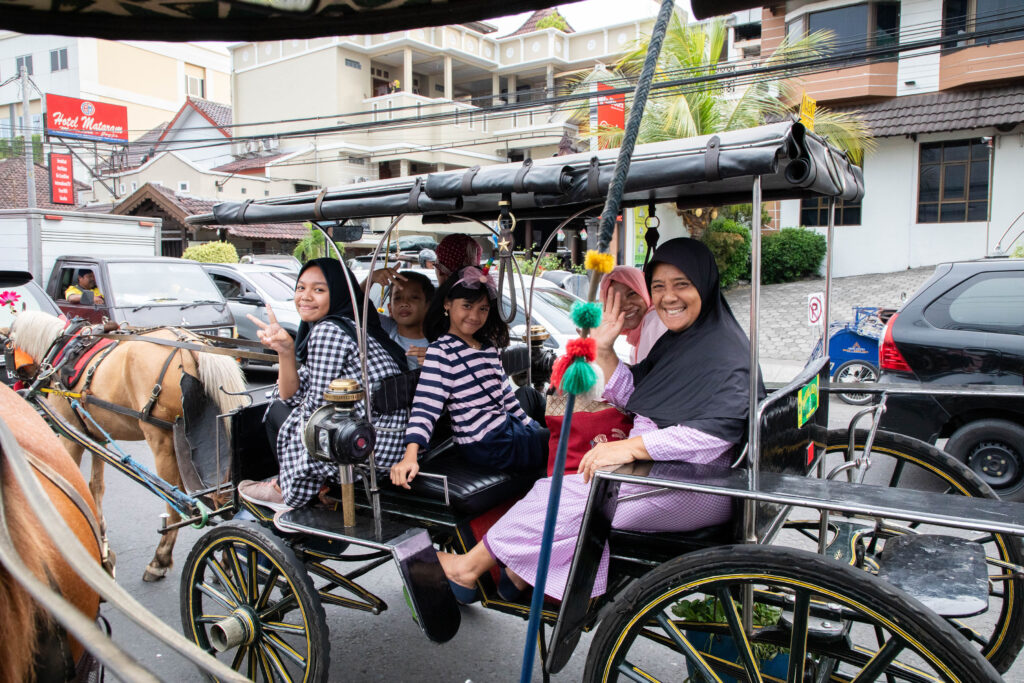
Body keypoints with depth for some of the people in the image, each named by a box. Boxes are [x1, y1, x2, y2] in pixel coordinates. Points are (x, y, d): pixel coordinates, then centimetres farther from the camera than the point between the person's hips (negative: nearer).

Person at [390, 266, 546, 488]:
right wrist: (410, 457, -36)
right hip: (490, 447, -8)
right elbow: (425, 407, -25)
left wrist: (532, 427, 23)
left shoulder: (488, 346, 10)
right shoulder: (442, 352, -15)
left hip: (509, 428, 8)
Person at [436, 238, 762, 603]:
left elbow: (719, 429, -27)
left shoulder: (726, 350, -15)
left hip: (696, 488, -9)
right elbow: (631, 397, 17)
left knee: (567, 496, -13)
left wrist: (631, 447, -31)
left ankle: (469, 566, -1)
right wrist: (604, 349, 1)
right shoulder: (675, 341, 15)